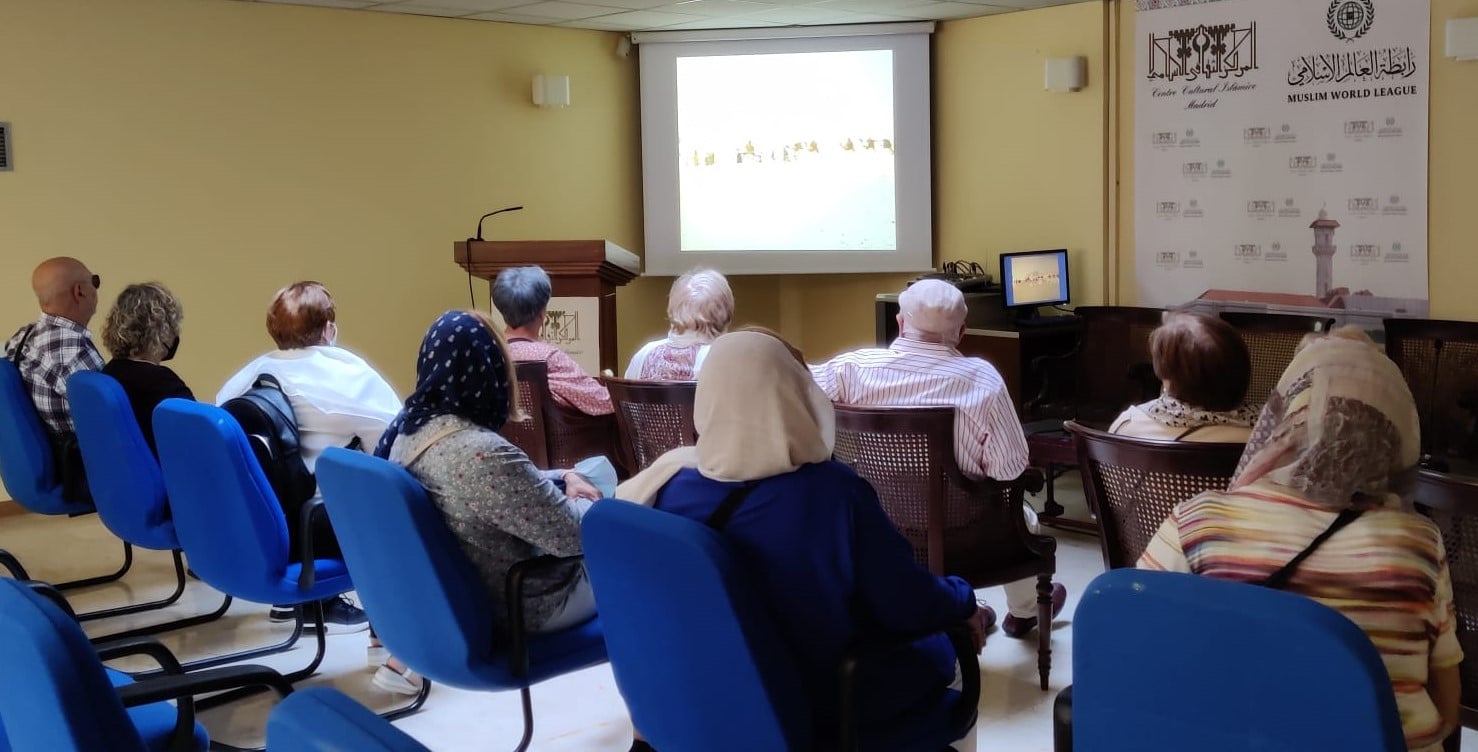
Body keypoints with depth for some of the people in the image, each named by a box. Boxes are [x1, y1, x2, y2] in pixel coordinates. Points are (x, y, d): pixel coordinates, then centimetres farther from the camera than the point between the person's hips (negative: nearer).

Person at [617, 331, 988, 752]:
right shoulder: (829, 489, -28)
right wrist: (965, 601, 3)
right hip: (823, 705, -5)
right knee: (936, 643, 23)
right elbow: (911, 606, -18)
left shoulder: (672, 489, -14)